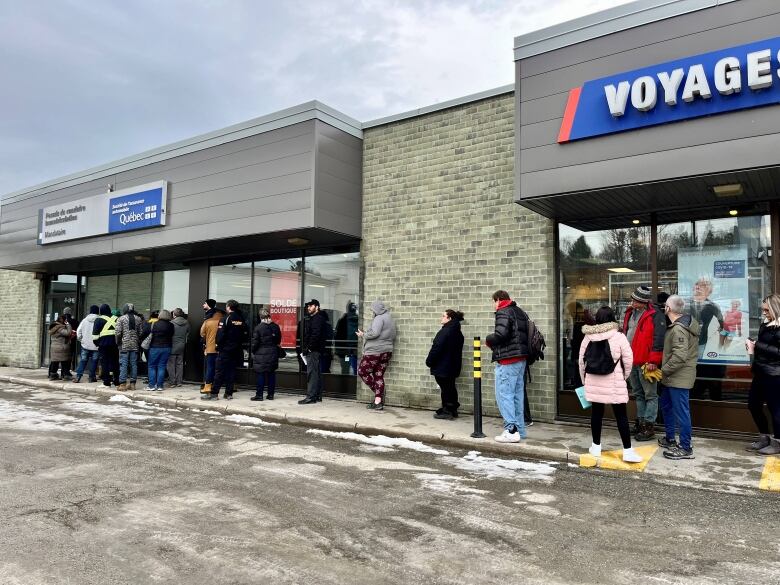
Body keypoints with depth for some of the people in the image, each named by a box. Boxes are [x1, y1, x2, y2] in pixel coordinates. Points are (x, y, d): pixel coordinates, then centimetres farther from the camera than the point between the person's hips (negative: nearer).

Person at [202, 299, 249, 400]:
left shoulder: (225, 319, -10)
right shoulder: (242, 320, 7)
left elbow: (220, 335, -14)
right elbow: (246, 335, 10)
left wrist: (218, 346, -4)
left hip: (225, 350, -5)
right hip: (237, 350, 5)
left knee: (219, 372, -2)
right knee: (231, 371, 9)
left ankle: (214, 393, -1)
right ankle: (229, 394, 10)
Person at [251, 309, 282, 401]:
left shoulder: (258, 327, -12)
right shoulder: (276, 327, 3)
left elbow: (255, 342, -9)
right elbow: (278, 340, 10)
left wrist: (253, 352, 4)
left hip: (261, 353, -4)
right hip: (273, 354, 4)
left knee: (261, 375, 1)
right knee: (271, 374, 9)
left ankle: (259, 395, 4)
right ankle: (271, 394, 13)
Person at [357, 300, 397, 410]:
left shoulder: (379, 318, -10)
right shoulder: (391, 320, 18)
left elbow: (375, 333, -24)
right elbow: (393, 337, 19)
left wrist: (363, 335, -7)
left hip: (374, 351, -9)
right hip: (387, 352, 9)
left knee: (362, 371, 3)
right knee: (379, 375, 9)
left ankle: (379, 393, 1)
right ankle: (378, 401, 5)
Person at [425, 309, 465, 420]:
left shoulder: (445, 331, -19)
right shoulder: (458, 332, 9)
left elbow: (436, 348, -20)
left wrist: (429, 361, -9)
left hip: (442, 366, -9)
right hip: (453, 366, 9)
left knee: (445, 388, -2)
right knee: (451, 387, 15)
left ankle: (446, 411, 3)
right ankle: (453, 410, 22)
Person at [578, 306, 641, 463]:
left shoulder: (588, 337, -1)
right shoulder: (619, 337, -9)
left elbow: (581, 360, 5)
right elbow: (628, 360, -6)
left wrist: (584, 379, 17)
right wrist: (624, 377, 11)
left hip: (593, 382, 3)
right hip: (614, 383, -3)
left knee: (596, 412, 12)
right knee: (621, 415, 4)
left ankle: (596, 447, 20)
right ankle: (628, 451, 6)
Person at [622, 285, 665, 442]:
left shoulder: (655, 316, -11)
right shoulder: (630, 312, 13)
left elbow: (658, 339, -17)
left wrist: (653, 361, -20)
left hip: (645, 362, -8)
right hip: (630, 361, 8)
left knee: (650, 395, 1)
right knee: (638, 394, 17)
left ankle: (649, 426, 5)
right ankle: (640, 422, 27)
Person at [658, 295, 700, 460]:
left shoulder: (678, 329, -22)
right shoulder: (686, 322, 10)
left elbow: (679, 356, -27)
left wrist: (664, 369, -16)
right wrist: (666, 371, 15)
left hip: (679, 377, -11)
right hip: (673, 377, 11)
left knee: (681, 411, -3)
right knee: (666, 405, 22)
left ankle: (685, 448, 6)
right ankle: (670, 439, 34)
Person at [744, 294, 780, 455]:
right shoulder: (765, 324, 10)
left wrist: (758, 346, -21)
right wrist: (753, 344, 1)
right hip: (760, 372, 9)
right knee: (753, 404, 14)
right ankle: (764, 438, 27)